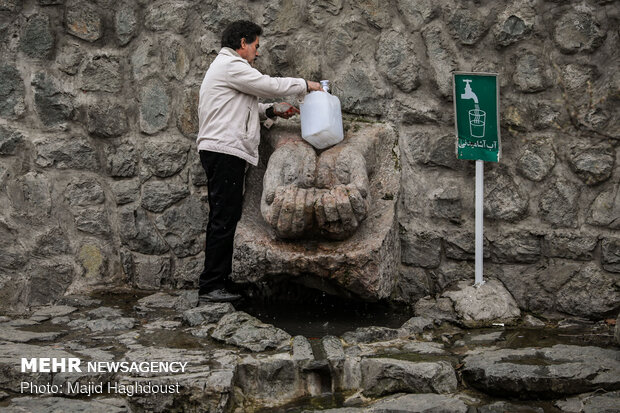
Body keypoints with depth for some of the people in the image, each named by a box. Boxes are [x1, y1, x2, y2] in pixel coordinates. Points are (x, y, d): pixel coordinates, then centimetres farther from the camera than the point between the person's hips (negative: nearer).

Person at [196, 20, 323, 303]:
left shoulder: (228, 66, 27)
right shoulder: (231, 66, -8)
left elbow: (242, 107, 28)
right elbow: (270, 85, -10)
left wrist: (271, 110, 12)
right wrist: (306, 85, 3)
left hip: (224, 153, 11)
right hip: (224, 150, -11)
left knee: (225, 217, 10)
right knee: (224, 218, -12)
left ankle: (220, 281, 13)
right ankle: (210, 285, -12)